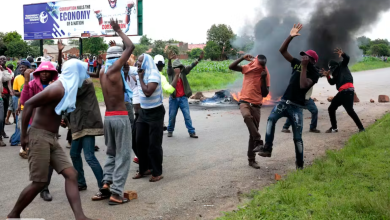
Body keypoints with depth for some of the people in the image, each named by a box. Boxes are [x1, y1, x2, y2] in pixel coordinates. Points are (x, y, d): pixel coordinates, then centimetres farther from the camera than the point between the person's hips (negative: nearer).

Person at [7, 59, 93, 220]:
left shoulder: (66, 88, 13)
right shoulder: (58, 88, -17)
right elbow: (29, 104, -20)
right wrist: (24, 135, -17)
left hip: (51, 139, 9)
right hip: (39, 136, -9)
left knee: (71, 174, -4)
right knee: (39, 182, -6)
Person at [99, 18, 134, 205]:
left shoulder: (103, 71, 9)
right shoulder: (114, 69, -12)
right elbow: (131, 47, -9)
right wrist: (118, 31, 3)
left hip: (108, 117, 8)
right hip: (121, 116, -7)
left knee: (111, 153, 22)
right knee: (123, 155, -1)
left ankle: (107, 182, 8)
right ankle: (116, 193, -4)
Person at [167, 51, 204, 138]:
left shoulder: (183, 72, 3)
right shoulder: (171, 73, -1)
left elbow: (191, 67, -9)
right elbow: (169, 67, -21)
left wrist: (199, 59, -25)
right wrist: (169, 59, -44)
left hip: (183, 98, 1)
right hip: (173, 98, -1)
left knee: (187, 115, -1)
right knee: (172, 116, 8)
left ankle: (192, 132, 1)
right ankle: (170, 130, 26)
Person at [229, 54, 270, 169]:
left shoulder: (266, 75, 3)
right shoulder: (248, 68, 3)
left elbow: (265, 94, -2)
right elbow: (231, 67, -2)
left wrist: (263, 79, -12)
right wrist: (243, 58, -9)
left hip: (256, 105, 2)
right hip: (244, 102, -1)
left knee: (253, 133, 4)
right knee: (247, 116, -39)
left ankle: (251, 159, 13)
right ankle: (259, 141, -33)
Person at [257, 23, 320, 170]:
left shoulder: (314, 73, -6)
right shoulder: (297, 64, 9)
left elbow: (303, 85, -24)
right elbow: (282, 51, 6)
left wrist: (304, 67, -21)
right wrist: (290, 36, -6)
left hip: (296, 106, -4)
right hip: (284, 101, 4)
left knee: (297, 137, -2)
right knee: (271, 118, -27)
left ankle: (300, 164, 10)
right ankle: (267, 148, -29)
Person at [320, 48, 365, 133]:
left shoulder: (342, 66, 8)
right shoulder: (337, 74, 27)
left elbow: (347, 58, -10)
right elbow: (332, 82, 20)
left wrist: (342, 54, -30)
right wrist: (327, 75, 7)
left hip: (348, 91, -9)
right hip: (342, 92, 10)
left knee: (350, 110, -19)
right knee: (331, 108, 13)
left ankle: (361, 128, -13)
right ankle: (334, 128, 22)